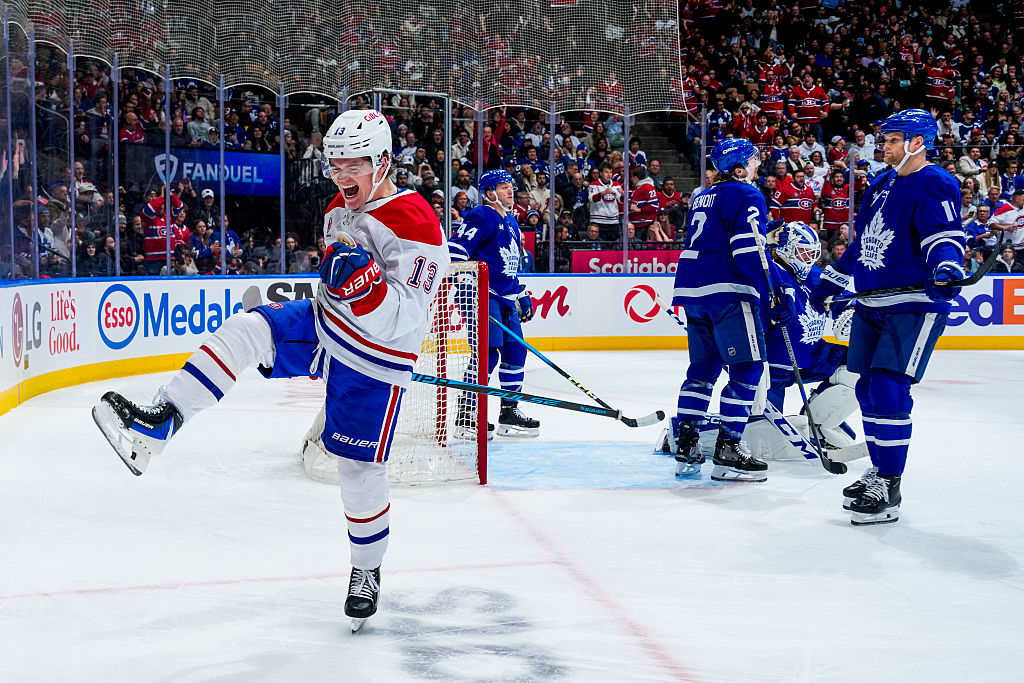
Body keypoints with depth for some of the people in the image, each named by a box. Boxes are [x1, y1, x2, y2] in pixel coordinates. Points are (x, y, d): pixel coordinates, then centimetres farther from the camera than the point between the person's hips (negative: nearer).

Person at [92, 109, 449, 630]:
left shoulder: (415, 224, -22)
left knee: (360, 470, -1)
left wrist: (362, 285, -43)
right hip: (322, 330, 7)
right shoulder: (339, 209, 5)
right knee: (245, 330, -18)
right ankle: (158, 422, -23)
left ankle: (367, 569, 23)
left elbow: (405, 319, -29)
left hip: (374, 364, -7)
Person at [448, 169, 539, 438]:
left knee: (515, 351, 8)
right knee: (488, 352, -13)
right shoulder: (482, 217, -9)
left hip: (505, 297, 10)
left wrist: (522, 295, 25)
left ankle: (510, 411, 17)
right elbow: (456, 249, -18)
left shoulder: (511, 223, 21)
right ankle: (465, 415, -7)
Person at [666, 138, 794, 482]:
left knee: (703, 368, 14)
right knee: (747, 368, -5)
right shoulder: (746, 196, -4)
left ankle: (685, 448, 10)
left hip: (692, 291, 9)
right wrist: (777, 292, -16)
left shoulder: (702, 198, 23)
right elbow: (750, 250, -16)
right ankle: (728, 450, -10)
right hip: (728, 293, -9)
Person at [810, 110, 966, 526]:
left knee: (889, 390, -14)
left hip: (915, 307, -8)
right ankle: (879, 470, 25)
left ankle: (889, 490, -9)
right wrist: (830, 281, 31)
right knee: (868, 390, 10)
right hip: (872, 304, 8)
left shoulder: (934, 184, -8)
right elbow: (862, 243, 28)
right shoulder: (881, 186, 18)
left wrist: (945, 271, -42)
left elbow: (945, 235, -22)